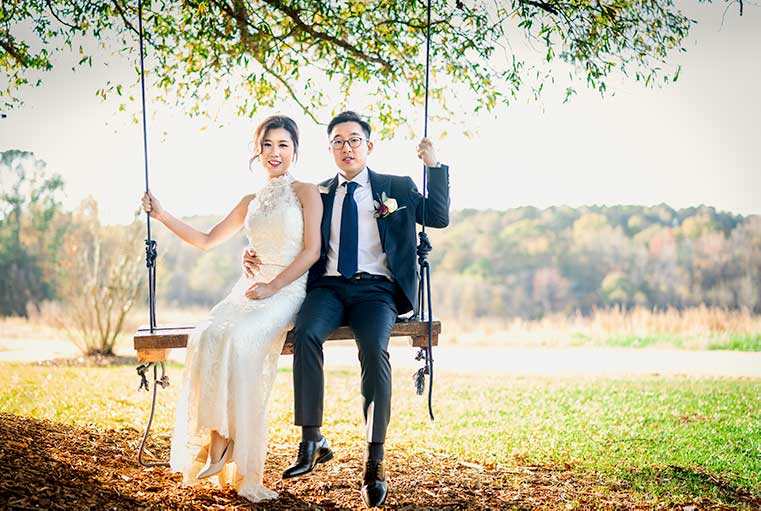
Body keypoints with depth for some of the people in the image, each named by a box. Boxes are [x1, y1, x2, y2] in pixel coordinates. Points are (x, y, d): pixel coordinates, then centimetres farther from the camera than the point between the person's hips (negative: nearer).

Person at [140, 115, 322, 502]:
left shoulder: (305, 193, 6)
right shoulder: (251, 202, 22)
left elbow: (312, 250, -4)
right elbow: (206, 240, 25)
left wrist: (273, 286, -15)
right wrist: (162, 215, 15)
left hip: (287, 292, -5)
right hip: (249, 290, 5)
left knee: (238, 337, -33)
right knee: (208, 336, -27)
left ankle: (229, 441, -27)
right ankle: (213, 440, -28)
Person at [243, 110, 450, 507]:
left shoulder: (396, 188, 16)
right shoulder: (317, 194, 20)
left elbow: (439, 217, 8)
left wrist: (435, 166, -1)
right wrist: (256, 255, 4)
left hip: (376, 290, -2)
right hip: (328, 287, 2)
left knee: (374, 350, -31)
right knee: (305, 334, -32)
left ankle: (375, 462, -30)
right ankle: (311, 441, -28)